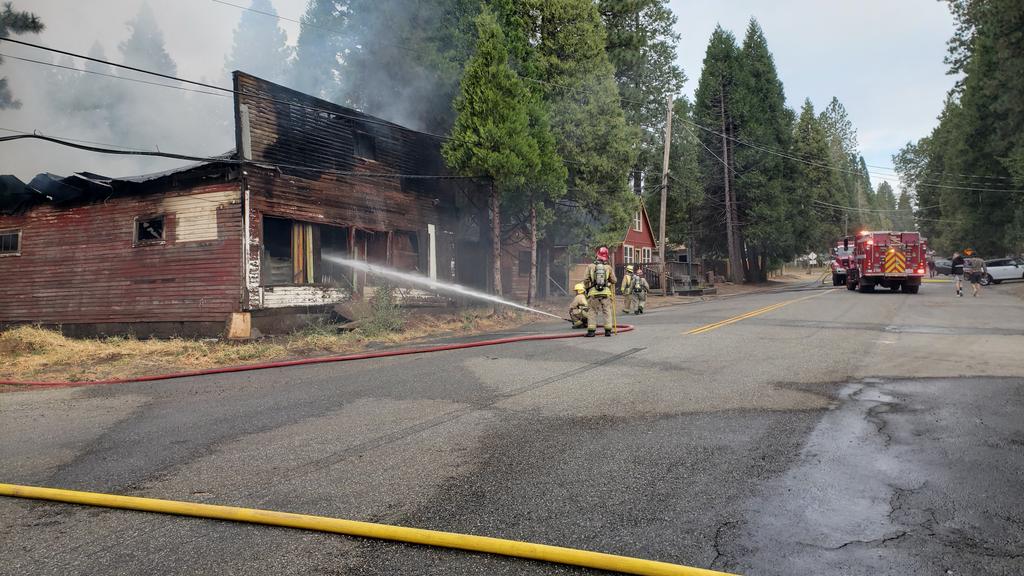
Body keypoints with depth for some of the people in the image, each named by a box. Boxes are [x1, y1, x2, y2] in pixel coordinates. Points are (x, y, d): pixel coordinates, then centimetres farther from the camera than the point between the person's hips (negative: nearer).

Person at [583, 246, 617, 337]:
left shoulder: (590, 266, 0)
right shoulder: (609, 268, 2)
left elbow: (586, 280, 2)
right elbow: (613, 281, 7)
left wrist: (587, 288, 17)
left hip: (593, 293, 0)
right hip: (606, 293, 1)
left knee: (592, 311, 5)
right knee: (607, 311, 10)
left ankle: (591, 330, -1)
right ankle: (608, 330, 7)